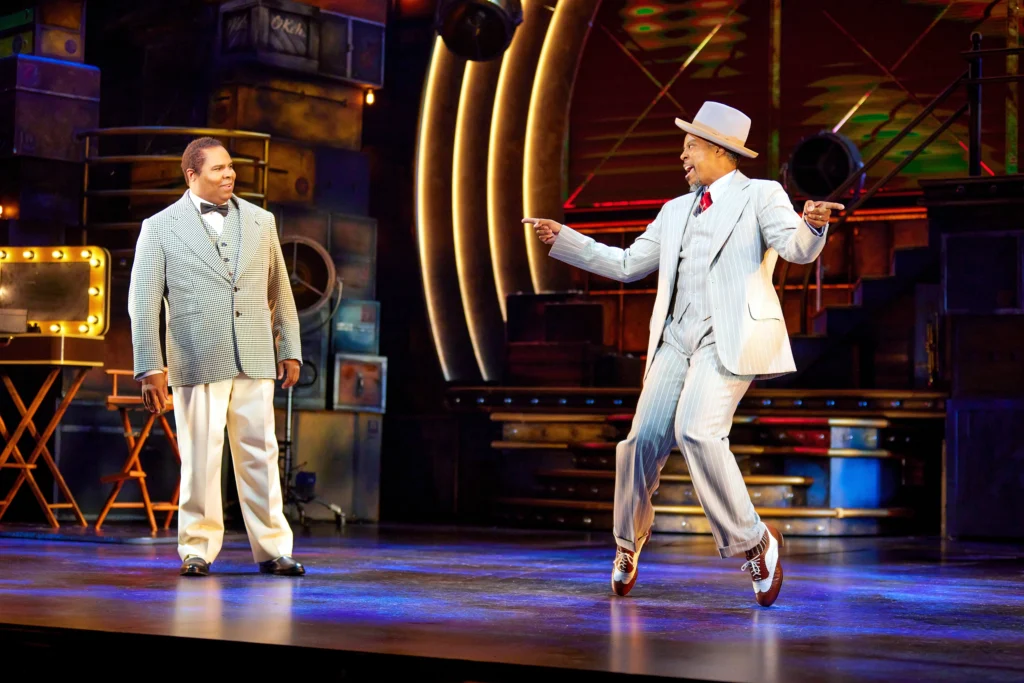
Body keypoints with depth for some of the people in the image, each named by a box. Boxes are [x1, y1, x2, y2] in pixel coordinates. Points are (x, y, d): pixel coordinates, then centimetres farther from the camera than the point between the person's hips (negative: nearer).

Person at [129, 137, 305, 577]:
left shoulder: (261, 221, 12)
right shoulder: (161, 228, 2)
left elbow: (280, 291, 16)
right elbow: (142, 302, 1)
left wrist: (290, 350, 14)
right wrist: (150, 368, -4)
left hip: (255, 359, 3)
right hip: (198, 360, -3)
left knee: (261, 454, 3)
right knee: (200, 458, 0)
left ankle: (271, 549, 9)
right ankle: (198, 549, 11)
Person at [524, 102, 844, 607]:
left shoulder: (760, 195, 5)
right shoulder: (675, 211, 24)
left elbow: (797, 250, -10)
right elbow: (626, 264, 28)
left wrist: (811, 224, -34)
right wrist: (562, 239, 25)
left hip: (730, 338, -6)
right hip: (677, 339, 6)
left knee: (696, 431, -25)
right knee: (645, 438, -2)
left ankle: (752, 540, -11)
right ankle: (629, 543, 22)